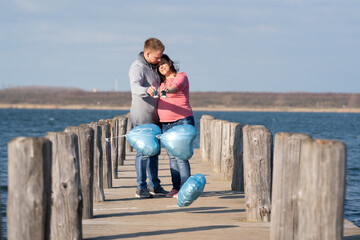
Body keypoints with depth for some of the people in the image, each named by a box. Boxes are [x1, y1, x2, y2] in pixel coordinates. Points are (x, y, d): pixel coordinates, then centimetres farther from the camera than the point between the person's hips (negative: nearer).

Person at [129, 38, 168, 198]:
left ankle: (154, 185, 22)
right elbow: (135, 87, -34)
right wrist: (147, 90, -54)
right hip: (142, 117, -9)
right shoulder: (137, 67, -15)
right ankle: (141, 188, -5)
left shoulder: (153, 67, 14)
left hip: (153, 117, 9)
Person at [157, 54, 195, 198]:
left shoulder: (181, 77, -4)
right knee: (172, 156, 6)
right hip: (166, 124, 7)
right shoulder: (162, 82, 17)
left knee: (180, 155, -13)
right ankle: (176, 187, 10)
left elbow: (175, 87, -27)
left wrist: (166, 91, -46)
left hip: (182, 121, -7)